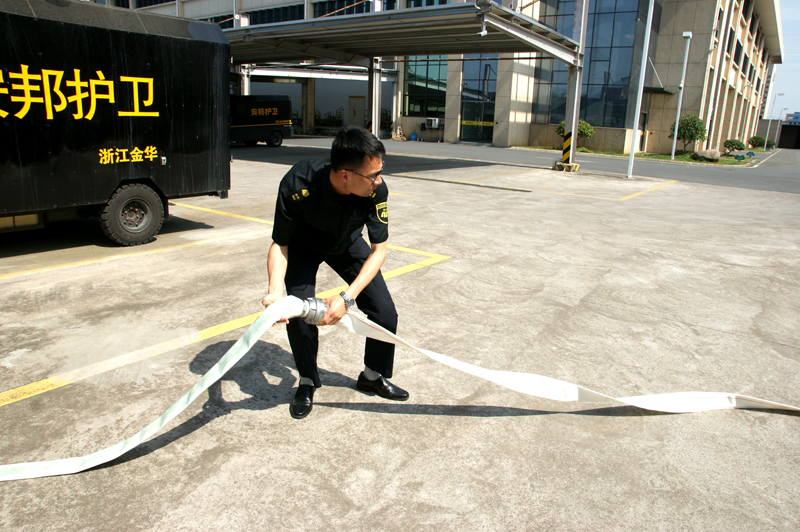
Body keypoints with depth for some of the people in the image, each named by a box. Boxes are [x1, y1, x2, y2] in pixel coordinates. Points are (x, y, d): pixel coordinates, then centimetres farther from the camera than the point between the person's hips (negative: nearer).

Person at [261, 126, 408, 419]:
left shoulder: (376, 190, -33)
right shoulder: (297, 185, -39)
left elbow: (378, 250, -25)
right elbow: (279, 244, -26)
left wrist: (347, 297, -38)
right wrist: (274, 290, -43)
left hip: (347, 244, 2)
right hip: (302, 247, -1)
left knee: (385, 313, -7)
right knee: (298, 314, -18)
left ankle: (373, 376, 22)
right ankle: (307, 382, 12)